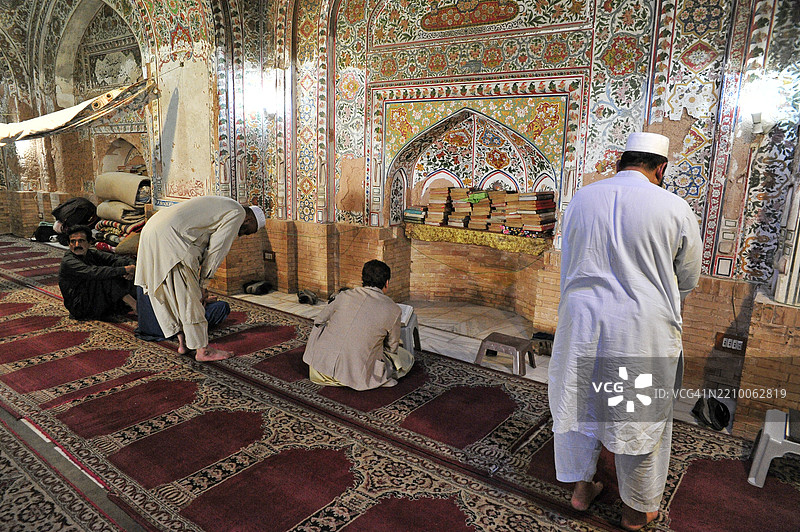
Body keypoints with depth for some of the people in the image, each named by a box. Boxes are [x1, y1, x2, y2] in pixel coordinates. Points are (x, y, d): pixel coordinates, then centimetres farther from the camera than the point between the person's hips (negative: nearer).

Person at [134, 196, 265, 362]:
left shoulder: (221, 206, 29)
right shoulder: (237, 213, 1)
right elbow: (216, 250, -4)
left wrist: (198, 283, 24)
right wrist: (202, 285, 4)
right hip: (170, 239, -10)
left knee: (170, 294, 16)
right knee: (189, 297, -3)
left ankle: (184, 343, 25)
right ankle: (203, 350, 6)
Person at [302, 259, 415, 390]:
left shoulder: (344, 296, 3)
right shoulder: (393, 310, -5)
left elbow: (319, 321, 18)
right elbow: (392, 348, 9)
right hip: (356, 378, -3)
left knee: (320, 325, 33)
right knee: (407, 358, 17)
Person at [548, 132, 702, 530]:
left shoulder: (580, 199, -1)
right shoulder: (675, 209, -9)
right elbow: (688, 281, 5)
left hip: (583, 323, 3)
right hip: (645, 333, -2)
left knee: (580, 404, 20)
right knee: (643, 416, 15)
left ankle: (581, 487, 36)